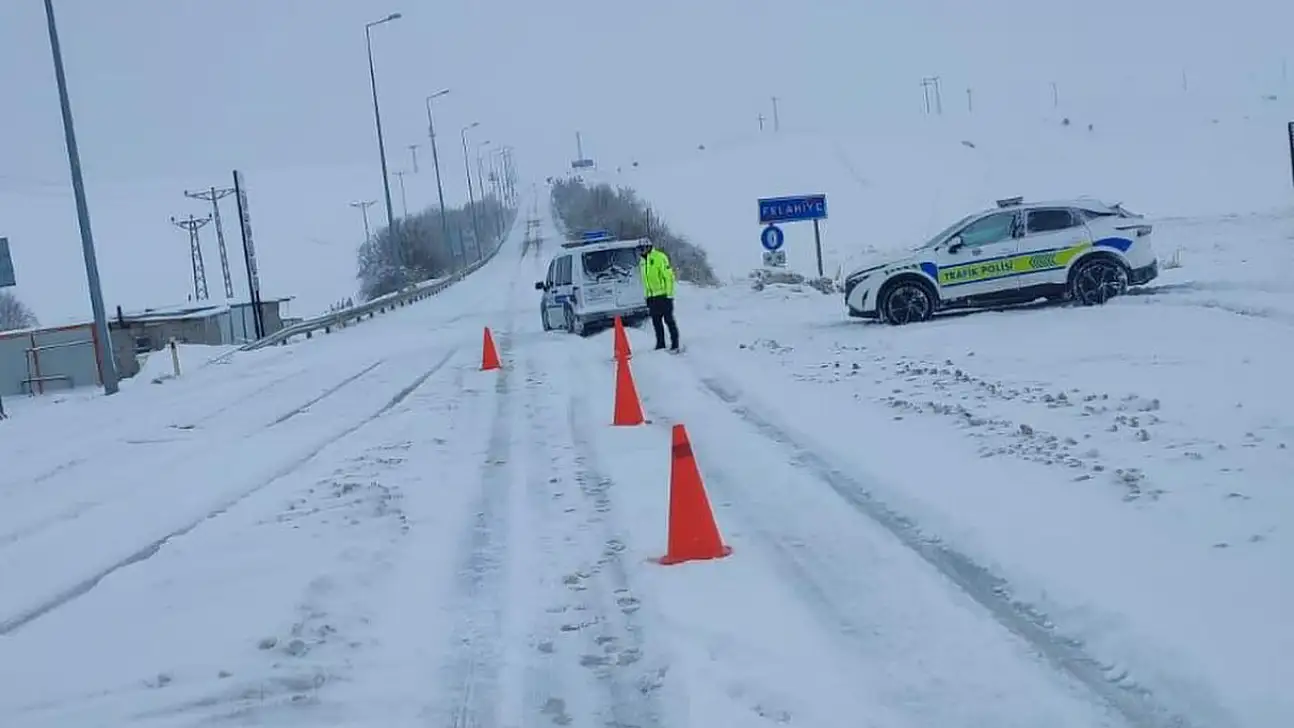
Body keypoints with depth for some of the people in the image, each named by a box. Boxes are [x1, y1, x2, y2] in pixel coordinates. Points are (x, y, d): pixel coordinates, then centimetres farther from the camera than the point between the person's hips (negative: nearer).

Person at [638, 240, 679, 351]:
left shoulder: (659, 257, -8)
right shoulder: (643, 262, 16)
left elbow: (668, 276, -12)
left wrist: (669, 294, -17)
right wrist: (647, 296, 18)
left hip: (663, 295, -8)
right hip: (652, 297, 8)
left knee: (668, 319, -5)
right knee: (656, 321, 8)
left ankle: (675, 344, -1)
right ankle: (660, 344, 15)